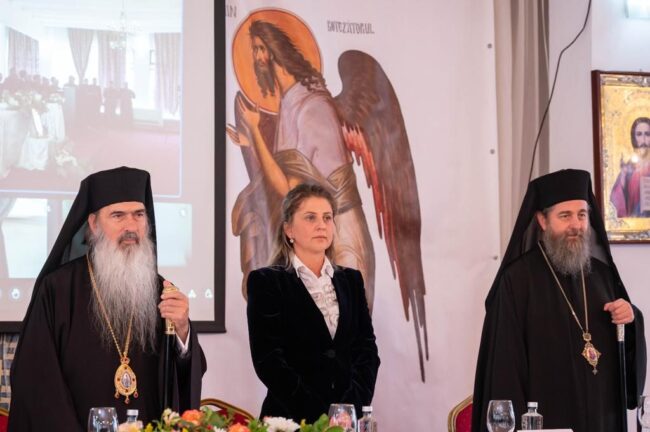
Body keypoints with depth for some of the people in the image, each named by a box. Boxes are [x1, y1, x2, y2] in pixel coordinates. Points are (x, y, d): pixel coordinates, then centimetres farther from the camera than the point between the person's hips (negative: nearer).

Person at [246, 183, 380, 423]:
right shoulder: (266, 281, -3)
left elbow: (366, 348, 5)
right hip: (292, 417, -4)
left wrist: (355, 406, -11)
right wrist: (318, 414, -17)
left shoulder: (351, 280, 10)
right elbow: (268, 359, -11)